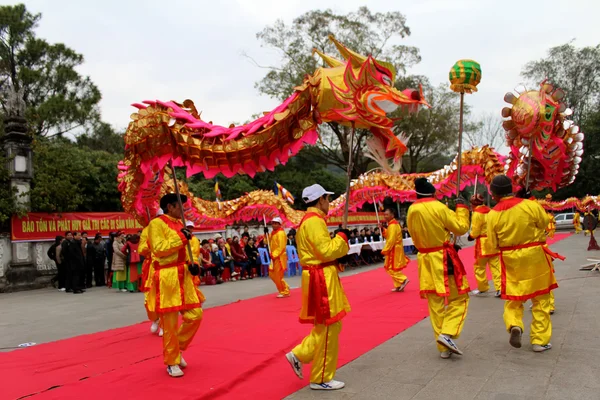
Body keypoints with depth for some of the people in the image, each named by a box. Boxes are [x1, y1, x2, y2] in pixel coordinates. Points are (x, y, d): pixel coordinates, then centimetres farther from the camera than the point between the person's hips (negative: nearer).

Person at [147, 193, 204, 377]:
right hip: (167, 278, -8)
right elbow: (158, 249, -20)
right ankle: (172, 362, 16)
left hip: (183, 275, 8)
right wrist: (181, 238, -18)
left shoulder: (179, 224, 16)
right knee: (170, 322, 1)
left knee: (195, 315, 7)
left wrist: (192, 263, 5)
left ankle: (177, 348, 27)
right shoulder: (156, 224, -9)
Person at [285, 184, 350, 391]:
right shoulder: (314, 220, -17)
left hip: (322, 277, 11)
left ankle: (299, 355, 21)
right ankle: (321, 379, 11)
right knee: (328, 328, -1)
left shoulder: (310, 220, 16)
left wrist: (339, 242, 8)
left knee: (329, 326, 18)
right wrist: (342, 236, -8)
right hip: (322, 279, -11)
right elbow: (326, 251, -22)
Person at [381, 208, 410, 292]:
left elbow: (391, 240, -24)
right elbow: (388, 236, 17)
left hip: (394, 250, -10)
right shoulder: (393, 223, 12)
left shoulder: (392, 225, -20)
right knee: (394, 268, 14)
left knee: (391, 268, -5)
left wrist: (385, 250, -20)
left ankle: (403, 280, -5)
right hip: (395, 249, 10)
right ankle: (398, 286, 18)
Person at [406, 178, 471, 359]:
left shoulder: (411, 211, 2)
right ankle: (447, 334, -7)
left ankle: (443, 348, 16)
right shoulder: (439, 207, -13)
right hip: (444, 260, -5)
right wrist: (461, 207, 4)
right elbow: (461, 228, -7)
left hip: (426, 261, 5)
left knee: (436, 304, 11)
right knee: (459, 298, 10)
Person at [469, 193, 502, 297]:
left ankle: (482, 287, 19)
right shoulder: (489, 211, 8)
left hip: (483, 244, -7)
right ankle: (499, 287, 0)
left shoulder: (477, 214, -14)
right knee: (495, 266, 5)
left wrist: (470, 236, 4)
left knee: (479, 266, 9)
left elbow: (475, 232, -13)